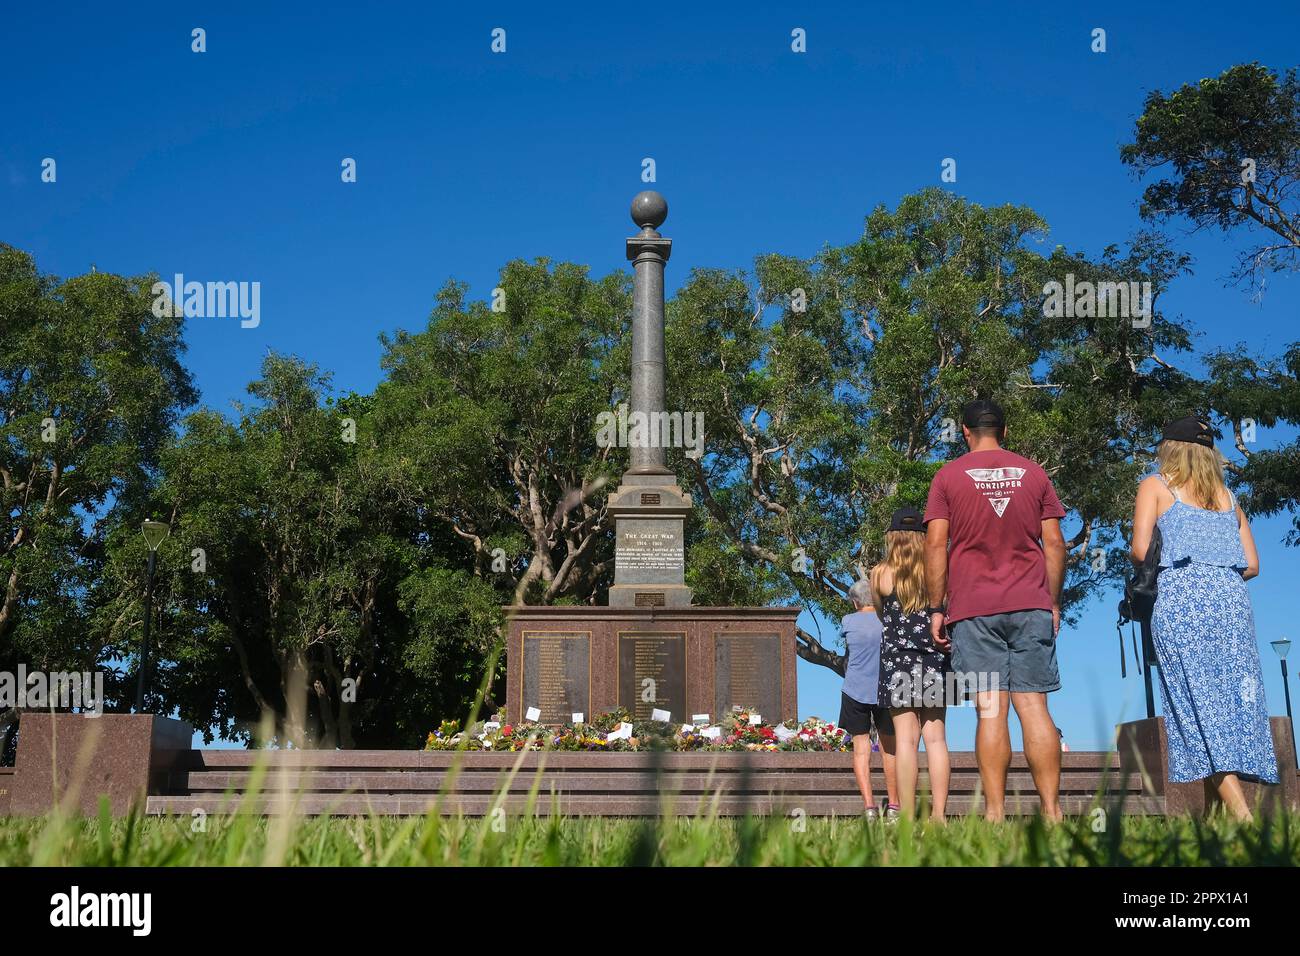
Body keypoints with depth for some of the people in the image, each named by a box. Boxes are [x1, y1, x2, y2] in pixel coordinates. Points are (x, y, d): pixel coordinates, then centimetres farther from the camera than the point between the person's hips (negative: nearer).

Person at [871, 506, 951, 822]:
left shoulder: (880, 573, 0)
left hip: (897, 657, -2)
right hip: (934, 657, 2)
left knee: (906, 738, -4)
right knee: (935, 737, 4)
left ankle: (907, 816, -7)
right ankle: (938, 814, 2)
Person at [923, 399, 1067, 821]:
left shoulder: (949, 475, 4)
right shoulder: (1033, 473, 10)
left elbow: (936, 545, -2)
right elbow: (1053, 543, 8)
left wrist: (936, 608, 2)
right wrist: (1054, 602, 15)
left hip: (973, 606, -2)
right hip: (1031, 605, 2)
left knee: (991, 708, -4)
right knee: (1033, 704, 0)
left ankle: (995, 813, -6)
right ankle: (1051, 811, -3)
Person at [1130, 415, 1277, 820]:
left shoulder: (1156, 485, 9)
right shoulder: (1227, 496, 22)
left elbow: (1140, 551, -2)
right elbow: (1251, 564, 17)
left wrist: (1148, 571, 19)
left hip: (1181, 595, -4)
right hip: (1232, 598, 4)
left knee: (1199, 703, -6)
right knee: (1236, 699, 5)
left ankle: (1242, 816, -16)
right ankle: (1225, 812, 0)